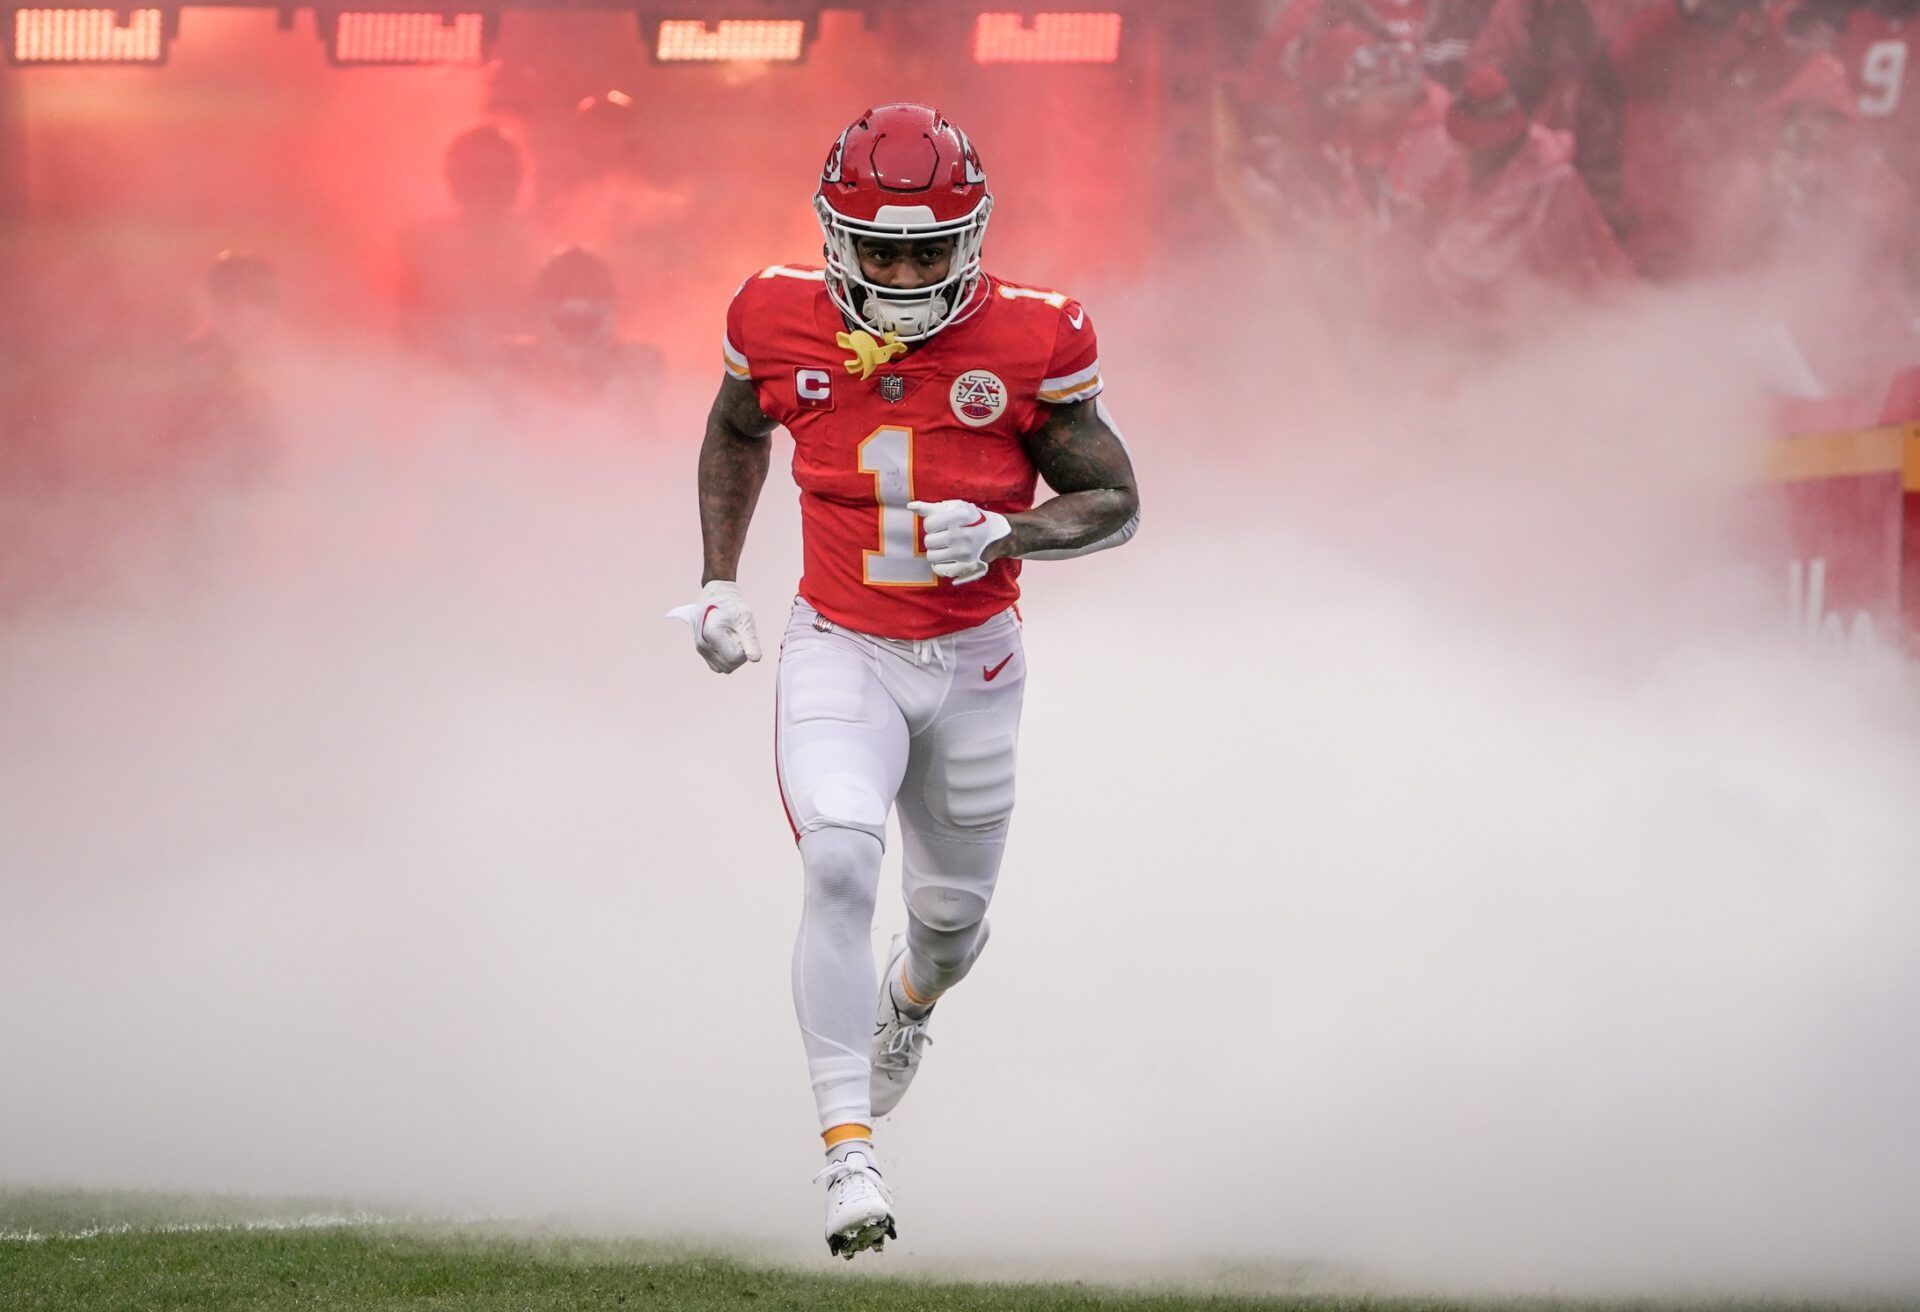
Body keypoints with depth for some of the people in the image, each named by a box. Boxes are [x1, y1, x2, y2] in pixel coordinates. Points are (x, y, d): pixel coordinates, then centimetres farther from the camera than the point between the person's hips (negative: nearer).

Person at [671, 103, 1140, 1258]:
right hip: (841, 653, -1)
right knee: (841, 866, -25)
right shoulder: (783, 324, -9)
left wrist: (1006, 535, -25)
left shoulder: (1028, 342, -15)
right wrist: (720, 582, 7)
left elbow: (1115, 503, -7)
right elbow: (737, 434, 14)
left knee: (953, 911, 18)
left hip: (973, 664, 1)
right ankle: (850, 1153, -23)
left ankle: (911, 1000, 57)